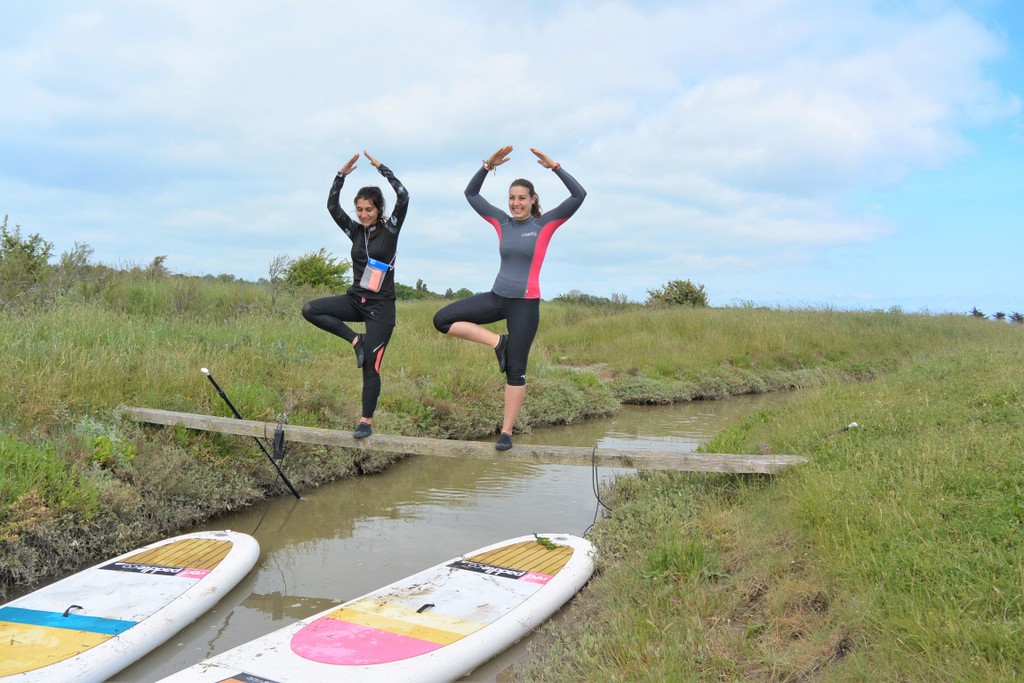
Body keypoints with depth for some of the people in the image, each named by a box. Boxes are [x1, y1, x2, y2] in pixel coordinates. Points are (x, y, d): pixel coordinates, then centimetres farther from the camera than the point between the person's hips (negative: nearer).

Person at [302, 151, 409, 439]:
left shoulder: (390, 229, -5)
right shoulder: (355, 231, 7)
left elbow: (403, 198, -19)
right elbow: (332, 206, -1)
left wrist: (381, 167, -16)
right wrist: (342, 174, -10)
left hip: (380, 307, -5)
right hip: (355, 300, 5)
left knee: (370, 366, -4)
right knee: (310, 310, -14)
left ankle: (366, 421, 9)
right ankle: (355, 339, -3)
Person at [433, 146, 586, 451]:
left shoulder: (545, 224, -4)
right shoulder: (502, 222, 7)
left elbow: (579, 195, -13)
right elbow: (470, 194, 10)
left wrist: (554, 167, -18)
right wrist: (488, 166, -3)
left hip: (525, 304, -5)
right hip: (497, 297, 5)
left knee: (515, 369, -1)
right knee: (442, 319, -6)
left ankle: (506, 432, 9)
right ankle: (497, 342, 2)